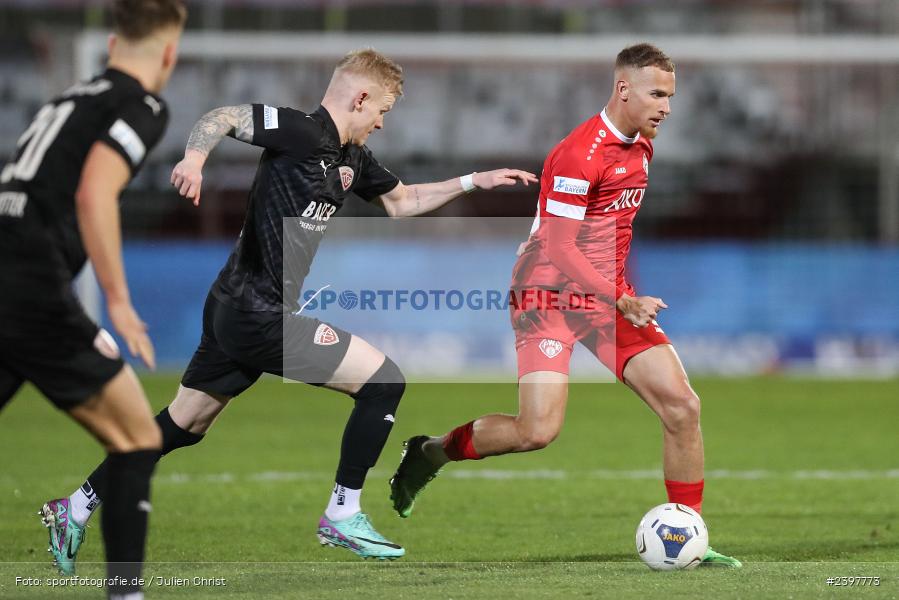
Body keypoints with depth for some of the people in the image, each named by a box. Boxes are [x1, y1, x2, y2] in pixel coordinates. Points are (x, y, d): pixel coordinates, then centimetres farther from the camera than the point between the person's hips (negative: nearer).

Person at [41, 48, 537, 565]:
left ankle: (82, 506, 28)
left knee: (184, 425, 21)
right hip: (261, 316, -10)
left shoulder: (351, 159, 13)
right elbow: (224, 117, -20)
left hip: (235, 310, 10)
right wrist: (195, 158, -39)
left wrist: (474, 182, 26)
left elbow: (402, 201, 29)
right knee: (384, 380, -7)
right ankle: (344, 515, -1)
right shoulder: (304, 133, -14)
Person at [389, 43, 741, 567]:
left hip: (611, 297, 8)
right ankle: (430, 452, 7)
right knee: (538, 431, -20)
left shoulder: (642, 146, 8)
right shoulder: (578, 155, -19)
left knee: (682, 407, -5)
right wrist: (623, 303, -28)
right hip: (551, 294, -8)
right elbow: (561, 250, -22)